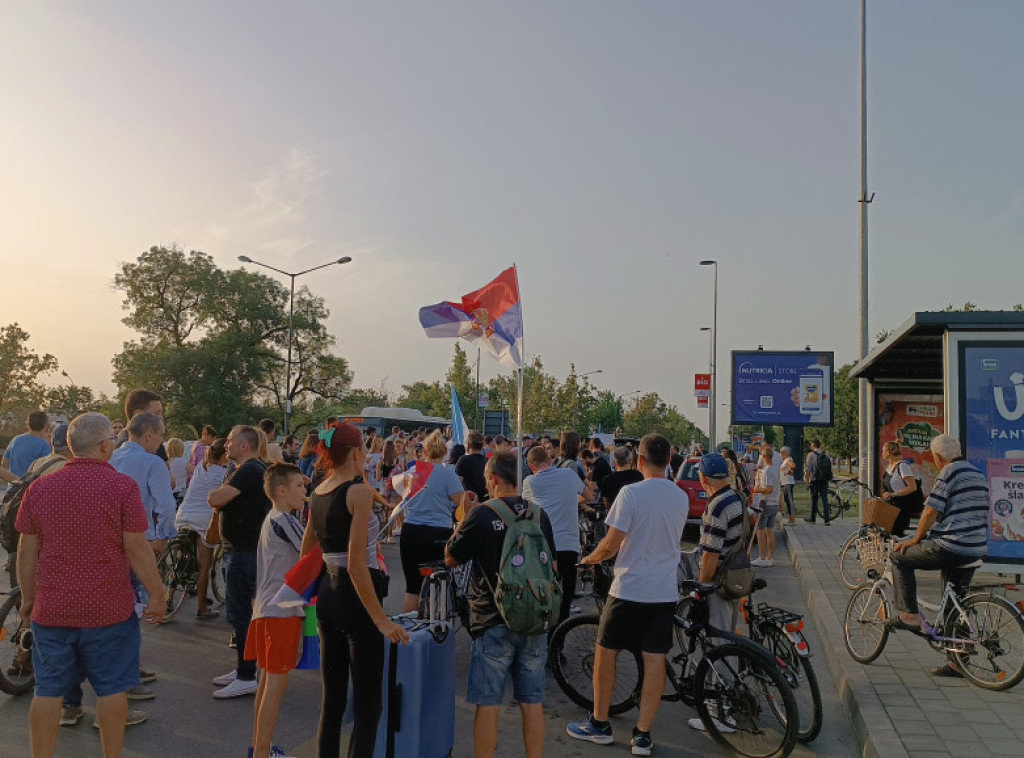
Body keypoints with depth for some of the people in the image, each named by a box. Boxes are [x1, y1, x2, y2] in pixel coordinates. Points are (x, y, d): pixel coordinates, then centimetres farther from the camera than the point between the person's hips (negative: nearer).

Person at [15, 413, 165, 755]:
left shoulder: (39, 488, 0)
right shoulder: (122, 486, -13)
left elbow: (27, 552, 5)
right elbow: (137, 549, -13)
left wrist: (28, 598, 18)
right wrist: (157, 594, -3)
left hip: (51, 610, 3)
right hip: (109, 610, -3)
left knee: (48, 691, 14)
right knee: (111, 689, 10)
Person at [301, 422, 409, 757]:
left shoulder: (317, 494, 8)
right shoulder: (359, 491, -16)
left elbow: (306, 554, 17)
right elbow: (357, 566, -22)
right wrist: (381, 620, -20)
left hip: (327, 595, 8)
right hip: (355, 598, -8)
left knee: (332, 699, 17)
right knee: (367, 706, 1)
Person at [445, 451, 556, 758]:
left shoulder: (482, 514, -13)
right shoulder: (539, 513, 1)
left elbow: (451, 559, -2)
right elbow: (552, 565, 12)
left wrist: (463, 522, 9)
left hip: (494, 621, -4)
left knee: (488, 704, 6)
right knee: (532, 702, 13)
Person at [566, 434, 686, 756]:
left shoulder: (631, 493, -15)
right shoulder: (681, 497, 3)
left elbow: (612, 544, -15)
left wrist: (591, 558, 5)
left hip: (629, 589, -5)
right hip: (665, 591, 5)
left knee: (605, 652, 12)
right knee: (655, 660, 8)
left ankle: (599, 724, 22)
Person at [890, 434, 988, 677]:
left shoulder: (948, 473, -11)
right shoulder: (979, 475, 15)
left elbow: (931, 512, -15)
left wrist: (915, 540, -2)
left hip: (950, 548, -9)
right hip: (976, 550, 9)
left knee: (900, 556, 8)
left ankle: (910, 615, 5)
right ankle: (958, 661, 21)